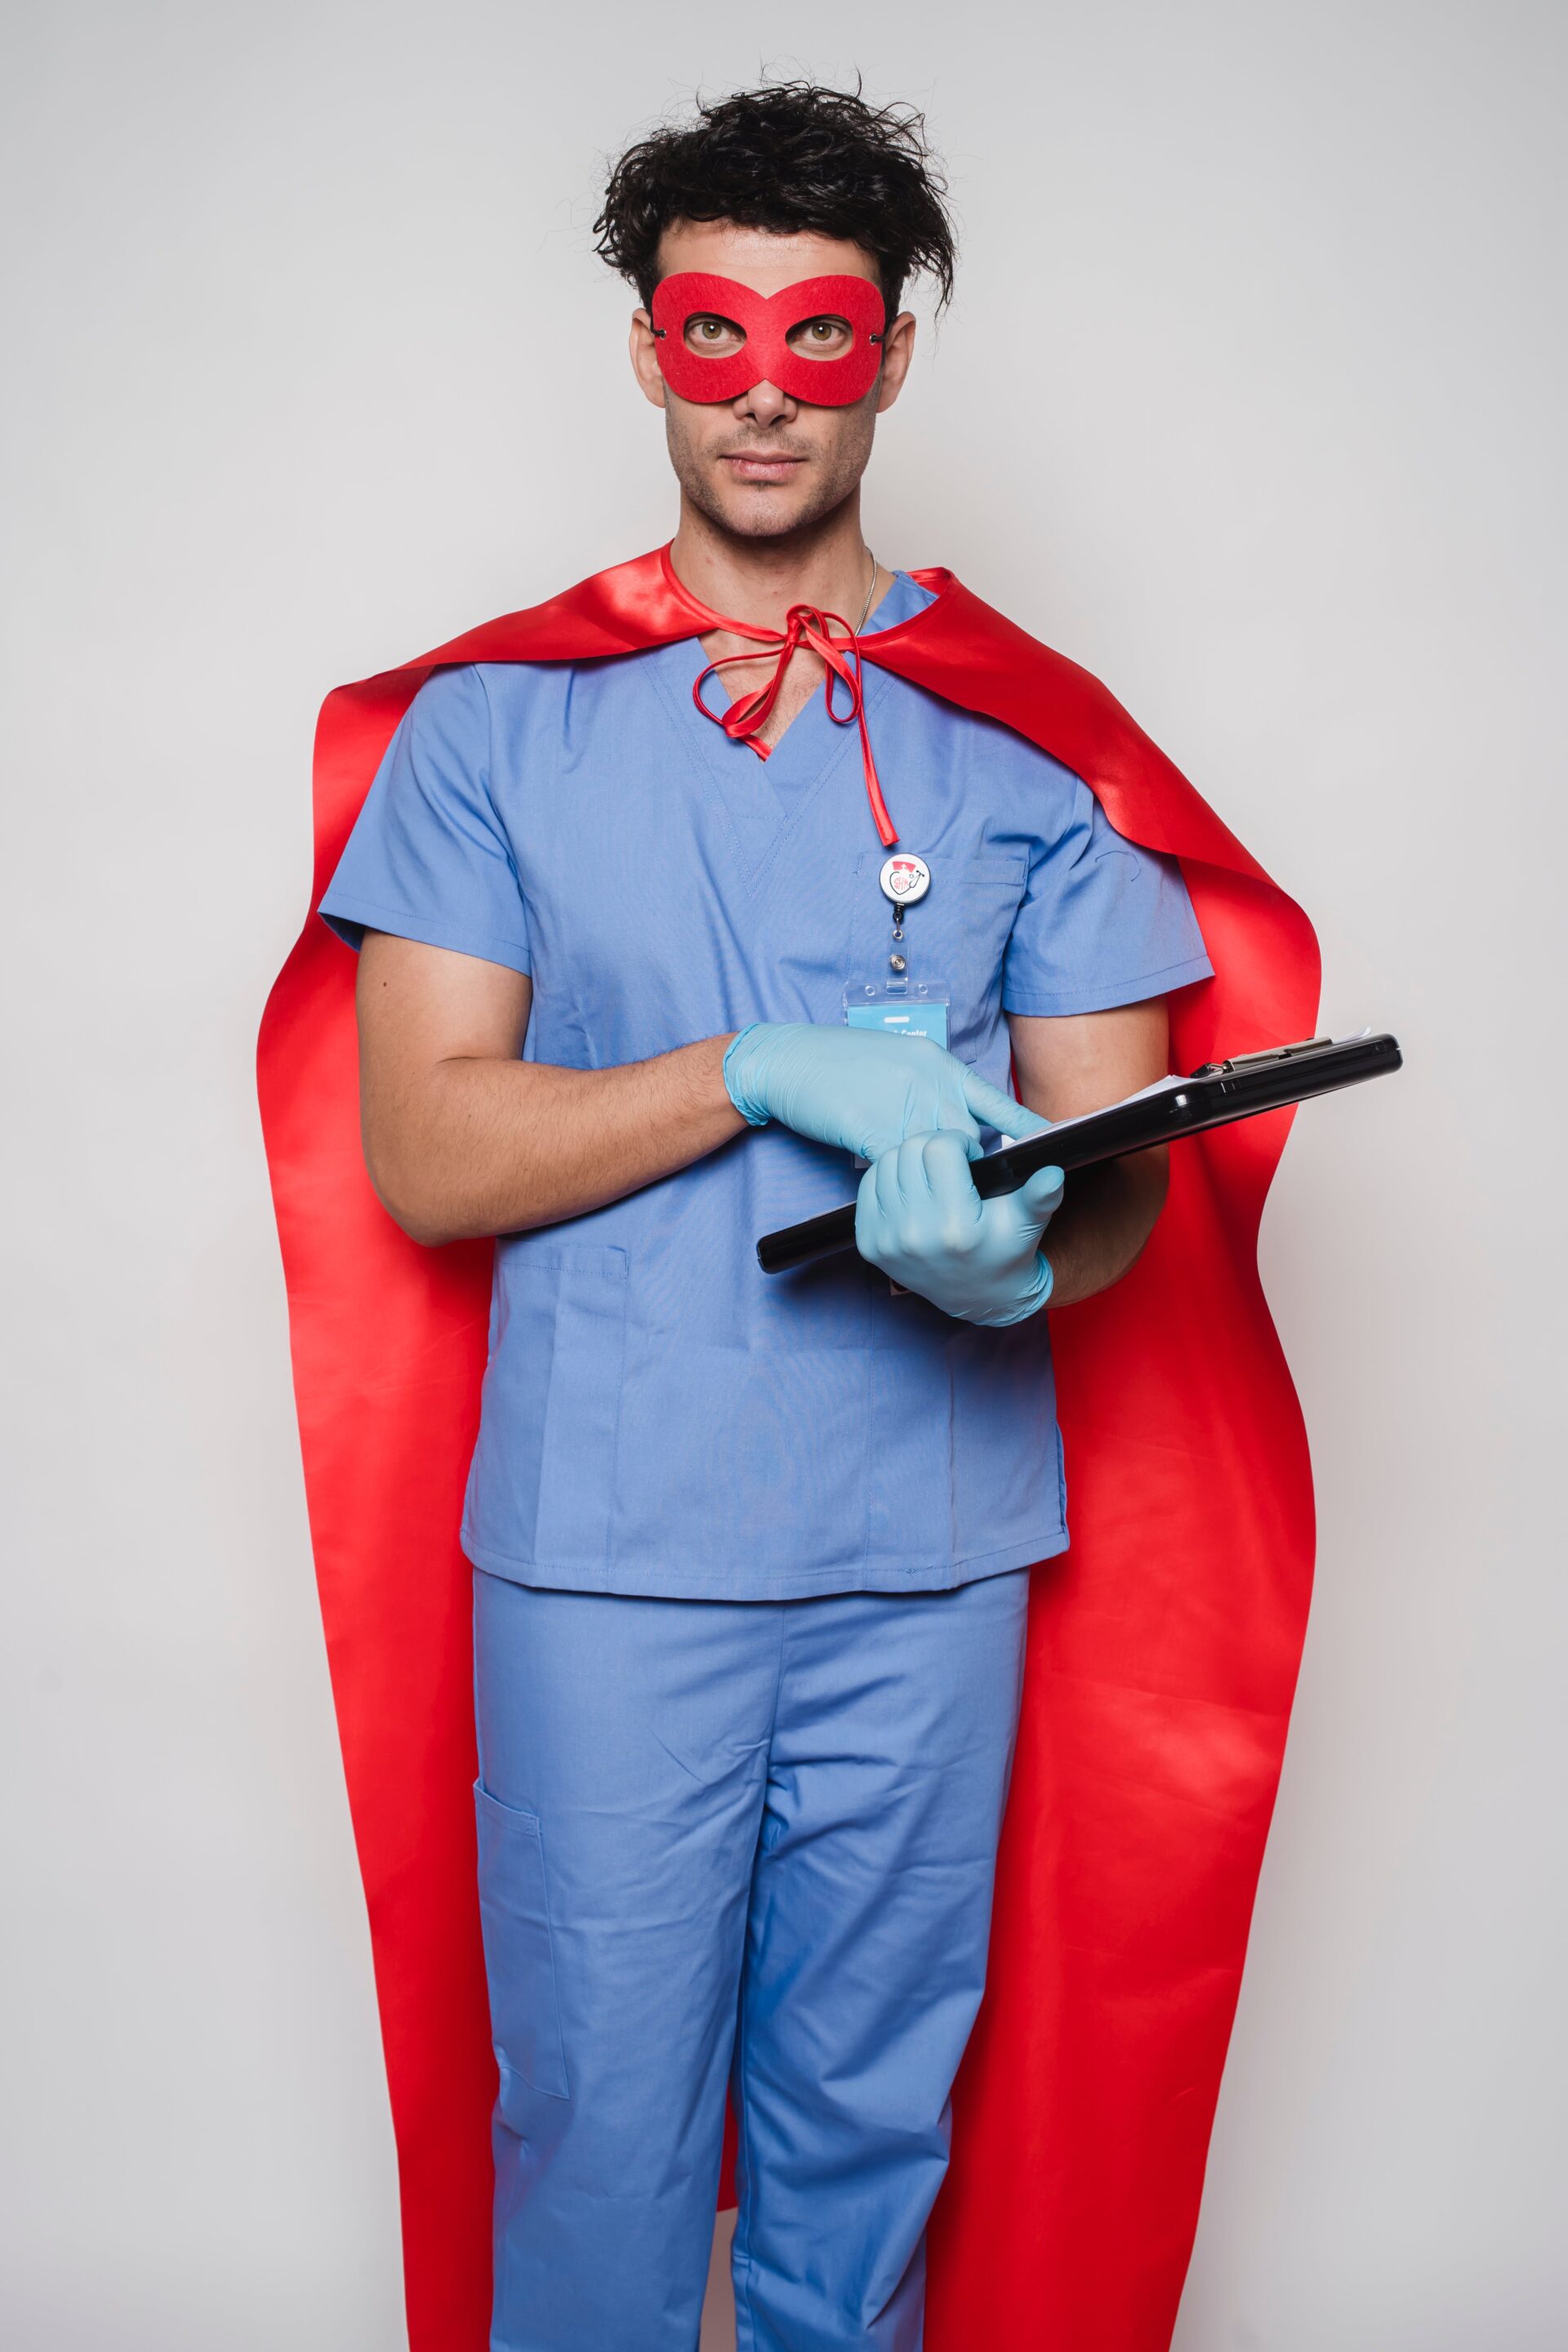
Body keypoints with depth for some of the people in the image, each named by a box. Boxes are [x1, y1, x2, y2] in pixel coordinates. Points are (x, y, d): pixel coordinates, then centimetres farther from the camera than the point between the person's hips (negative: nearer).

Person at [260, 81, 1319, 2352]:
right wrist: (773, 1069, -16)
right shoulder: (494, 726, 3)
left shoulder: (1022, 741, 6)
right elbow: (425, 1154, -4)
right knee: (599, 2122, 9)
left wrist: (1007, 1247, -21)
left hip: (931, 1559, 1)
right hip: (604, 1548, -1)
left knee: (868, 2120, 14)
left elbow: (1119, 1170, 3)